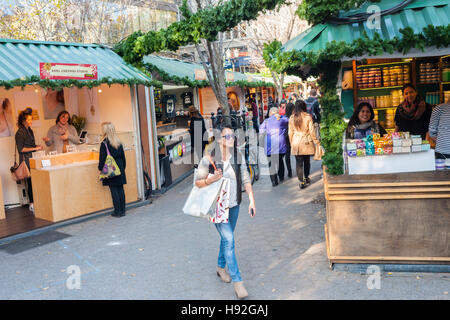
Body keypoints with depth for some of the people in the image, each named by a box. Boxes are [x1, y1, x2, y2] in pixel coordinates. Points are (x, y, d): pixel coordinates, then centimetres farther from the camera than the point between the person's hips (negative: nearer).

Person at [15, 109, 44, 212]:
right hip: (25, 159, -7)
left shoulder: (30, 131, 16)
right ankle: (32, 204, -3)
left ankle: (33, 203, 5)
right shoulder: (20, 133, -9)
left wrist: (37, 147, 8)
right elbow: (21, 149, -13)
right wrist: (34, 148, -13)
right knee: (30, 181, -8)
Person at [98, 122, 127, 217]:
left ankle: (117, 212, 2)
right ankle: (122, 211, 14)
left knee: (114, 191, -1)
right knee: (120, 189, 9)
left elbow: (102, 158, -11)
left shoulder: (104, 143, -11)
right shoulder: (119, 141, 7)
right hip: (120, 169, 6)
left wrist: (100, 169, -3)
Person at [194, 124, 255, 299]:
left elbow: (246, 180, 2)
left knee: (227, 237, 18)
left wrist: (252, 200, -6)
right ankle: (237, 281, -4)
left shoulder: (239, 157, -1)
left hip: (234, 205, 5)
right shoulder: (209, 159, -13)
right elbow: (198, 182, -7)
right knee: (228, 239, -12)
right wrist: (211, 179, -26)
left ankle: (221, 267, 42)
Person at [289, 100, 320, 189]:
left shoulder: (292, 118, -2)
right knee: (307, 161, 16)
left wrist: (291, 144, 14)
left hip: (296, 143, 1)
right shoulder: (308, 117, -8)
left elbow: (290, 133, 4)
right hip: (307, 143, 0)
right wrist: (317, 142, 5)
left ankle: (301, 181, 0)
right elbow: (312, 131, -5)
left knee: (299, 162, 3)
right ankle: (307, 178, 30)